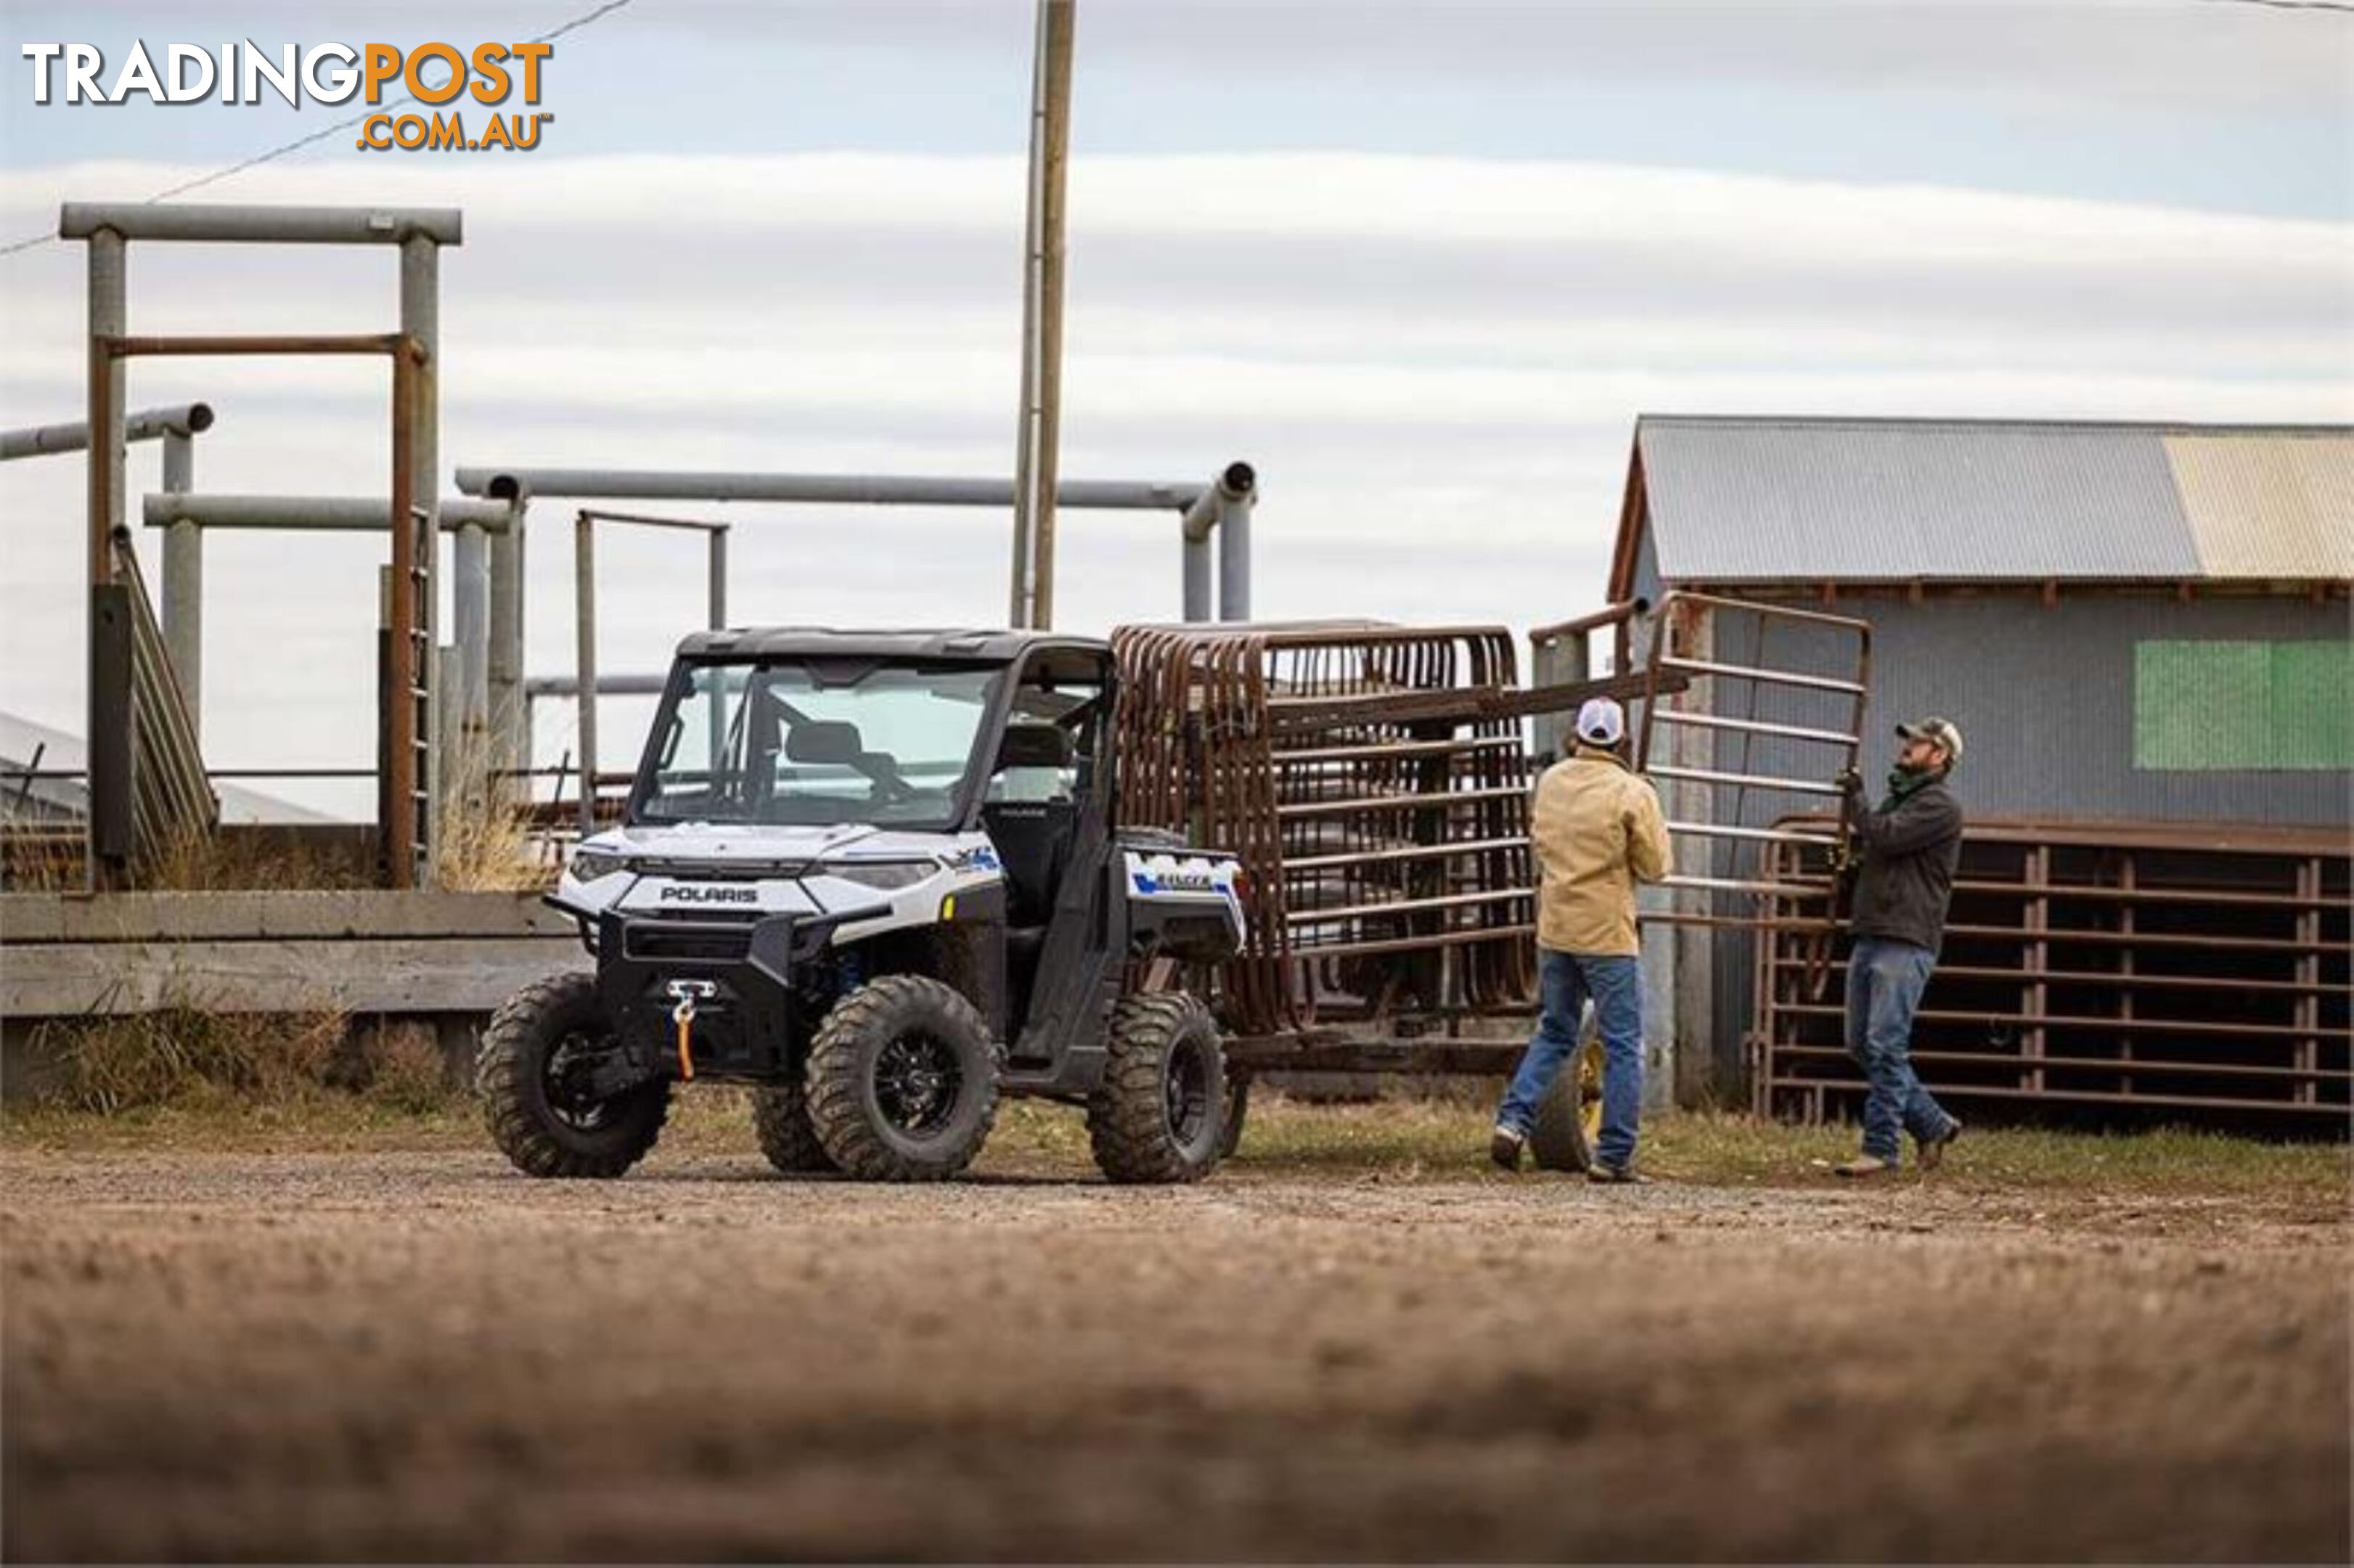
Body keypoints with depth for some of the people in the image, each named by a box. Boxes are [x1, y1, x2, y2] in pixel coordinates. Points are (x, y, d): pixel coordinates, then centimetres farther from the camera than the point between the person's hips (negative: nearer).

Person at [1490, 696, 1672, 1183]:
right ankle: (1614, 1156, 0)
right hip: (1607, 935, -5)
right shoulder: (1632, 793, -12)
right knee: (1623, 1046, 2)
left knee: (1554, 1033, 19)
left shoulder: (1551, 782, 5)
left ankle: (1514, 1121, 3)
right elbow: (1654, 867, -7)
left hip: (1554, 930, 5)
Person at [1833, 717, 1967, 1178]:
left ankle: (1881, 1147, -10)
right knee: (1863, 1046, 10)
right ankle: (1933, 1125, 19)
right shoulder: (1895, 799, 23)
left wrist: (1856, 802, -4)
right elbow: (1860, 842, 22)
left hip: (1906, 944, -9)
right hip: (1869, 939, 9)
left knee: (1885, 1045, -12)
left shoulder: (1940, 807, -7)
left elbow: (1885, 836, -18)